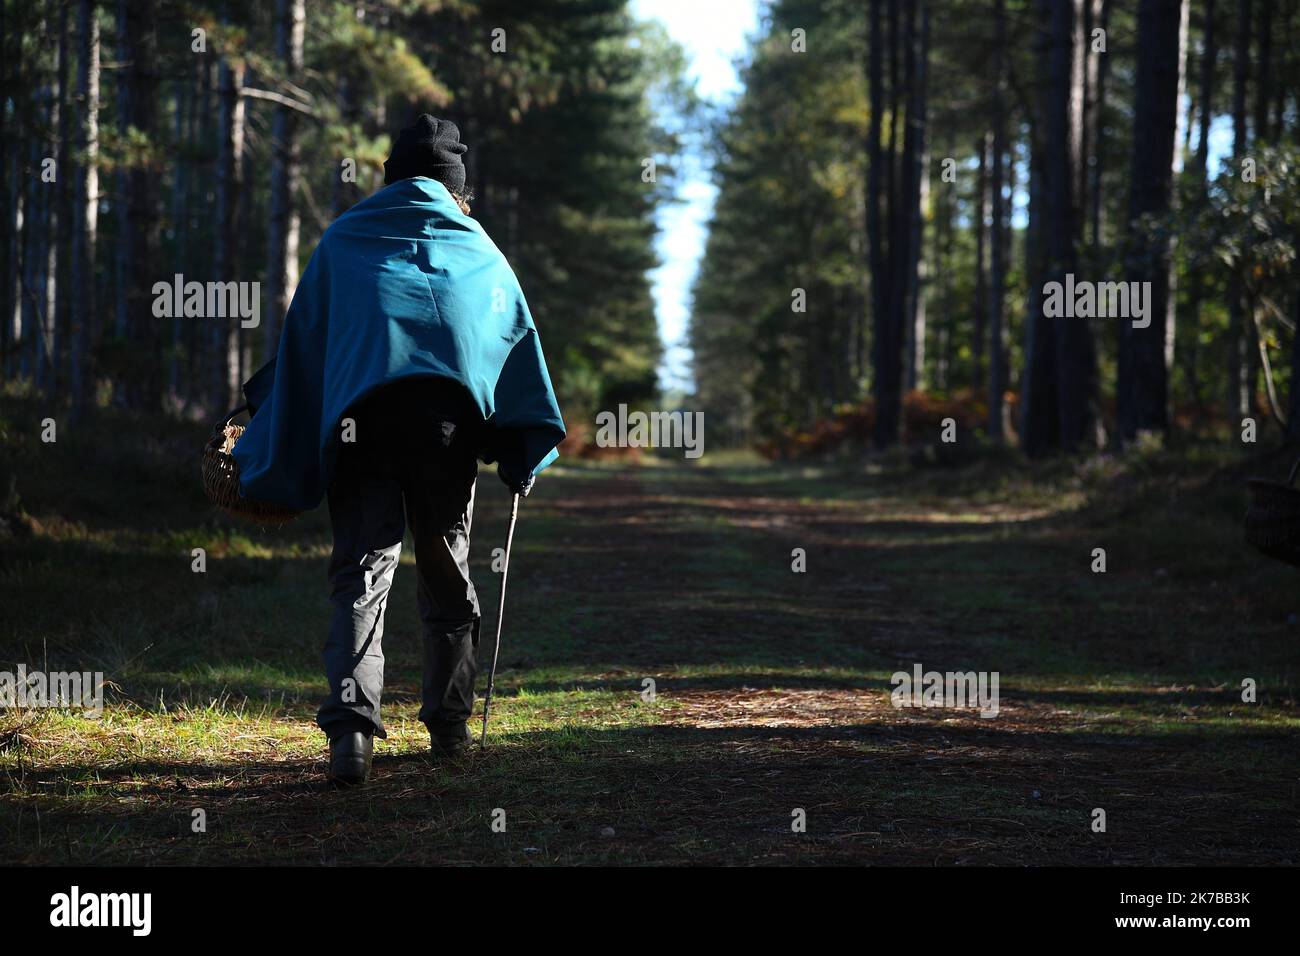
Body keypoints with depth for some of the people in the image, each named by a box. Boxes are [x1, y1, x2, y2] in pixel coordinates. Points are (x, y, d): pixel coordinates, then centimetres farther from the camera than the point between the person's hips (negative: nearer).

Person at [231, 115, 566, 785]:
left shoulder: (342, 240, 18)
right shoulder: (474, 245, 19)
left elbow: (300, 346, 16)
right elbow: (519, 341, 19)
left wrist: (271, 462, 20)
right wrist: (524, 453, 24)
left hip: (360, 419, 0)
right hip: (450, 421, 1)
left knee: (361, 575, -4)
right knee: (446, 574, 14)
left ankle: (351, 726, -21)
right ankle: (449, 723, 19)